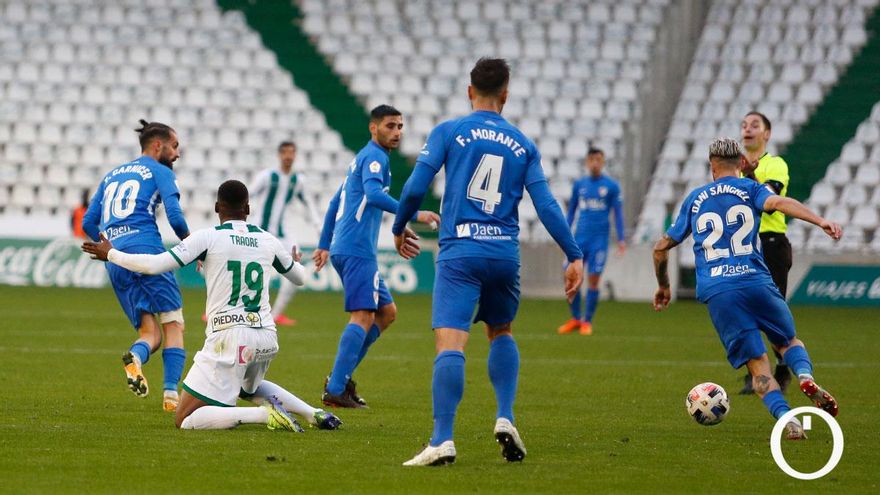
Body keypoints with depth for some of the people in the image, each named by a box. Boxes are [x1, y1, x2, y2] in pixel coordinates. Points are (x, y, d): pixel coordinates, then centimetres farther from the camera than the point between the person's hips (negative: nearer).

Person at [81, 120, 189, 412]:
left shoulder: (112, 176, 26)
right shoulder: (161, 173, 7)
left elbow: (88, 223, 22)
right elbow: (175, 217, -6)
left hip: (115, 262, 6)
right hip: (146, 250, -6)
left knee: (150, 333, 6)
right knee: (173, 325, 0)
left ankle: (135, 356, -29)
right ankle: (171, 394, -16)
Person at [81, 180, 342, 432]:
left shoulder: (208, 237, -4)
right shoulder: (267, 240, 11)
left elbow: (155, 265, -9)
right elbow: (299, 276, 29)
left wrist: (110, 254, 6)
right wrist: (296, 262, 54)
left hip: (229, 338, -6)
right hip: (267, 338, 6)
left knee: (185, 421, -4)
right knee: (249, 387, 40)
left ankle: (266, 414, -20)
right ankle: (314, 414, 18)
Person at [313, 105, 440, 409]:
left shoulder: (362, 158, 23)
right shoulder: (374, 157, -8)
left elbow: (335, 203, 28)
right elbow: (373, 194, -27)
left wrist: (324, 245, 30)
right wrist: (413, 214, -33)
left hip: (344, 248, 10)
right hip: (357, 250, -10)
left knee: (387, 312, 14)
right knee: (363, 316, -14)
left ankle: (341, 376, 9)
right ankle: (335, 390, -20)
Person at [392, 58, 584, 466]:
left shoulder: (448, 133, 3)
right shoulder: (523, 145, 10)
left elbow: (415, 188, -2)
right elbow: (546, 205, 4)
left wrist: (399, 227, 16)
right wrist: (574, 256, 6)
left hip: (460, 252, -3)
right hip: (505, 252, 3)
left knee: (450, 343, -12)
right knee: (501, 332, 26)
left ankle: (442, 440, -24)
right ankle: (505, 419, 10)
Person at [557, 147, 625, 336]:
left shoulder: (611, 186, 0)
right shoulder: (579, 184, 8)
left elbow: (618, 213, 2)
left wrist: (621, 239, -4)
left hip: (599, 239, -3)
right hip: (579, 238, 3)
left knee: (593, 279, -4)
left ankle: (587, 321, 7)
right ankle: (575, 319, 13)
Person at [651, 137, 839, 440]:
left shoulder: (694, 199, 21)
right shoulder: (750, 189, 12)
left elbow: (661, 248, 26)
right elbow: (777, 202, -11)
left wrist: (663, 287, 41)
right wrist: (820, 221, -23)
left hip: (715, 292, 1)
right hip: (756, 281, -1)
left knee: (757, 365, 2)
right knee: (789, 341, 20)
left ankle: (787, 420, -21)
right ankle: (806, 376, -13)